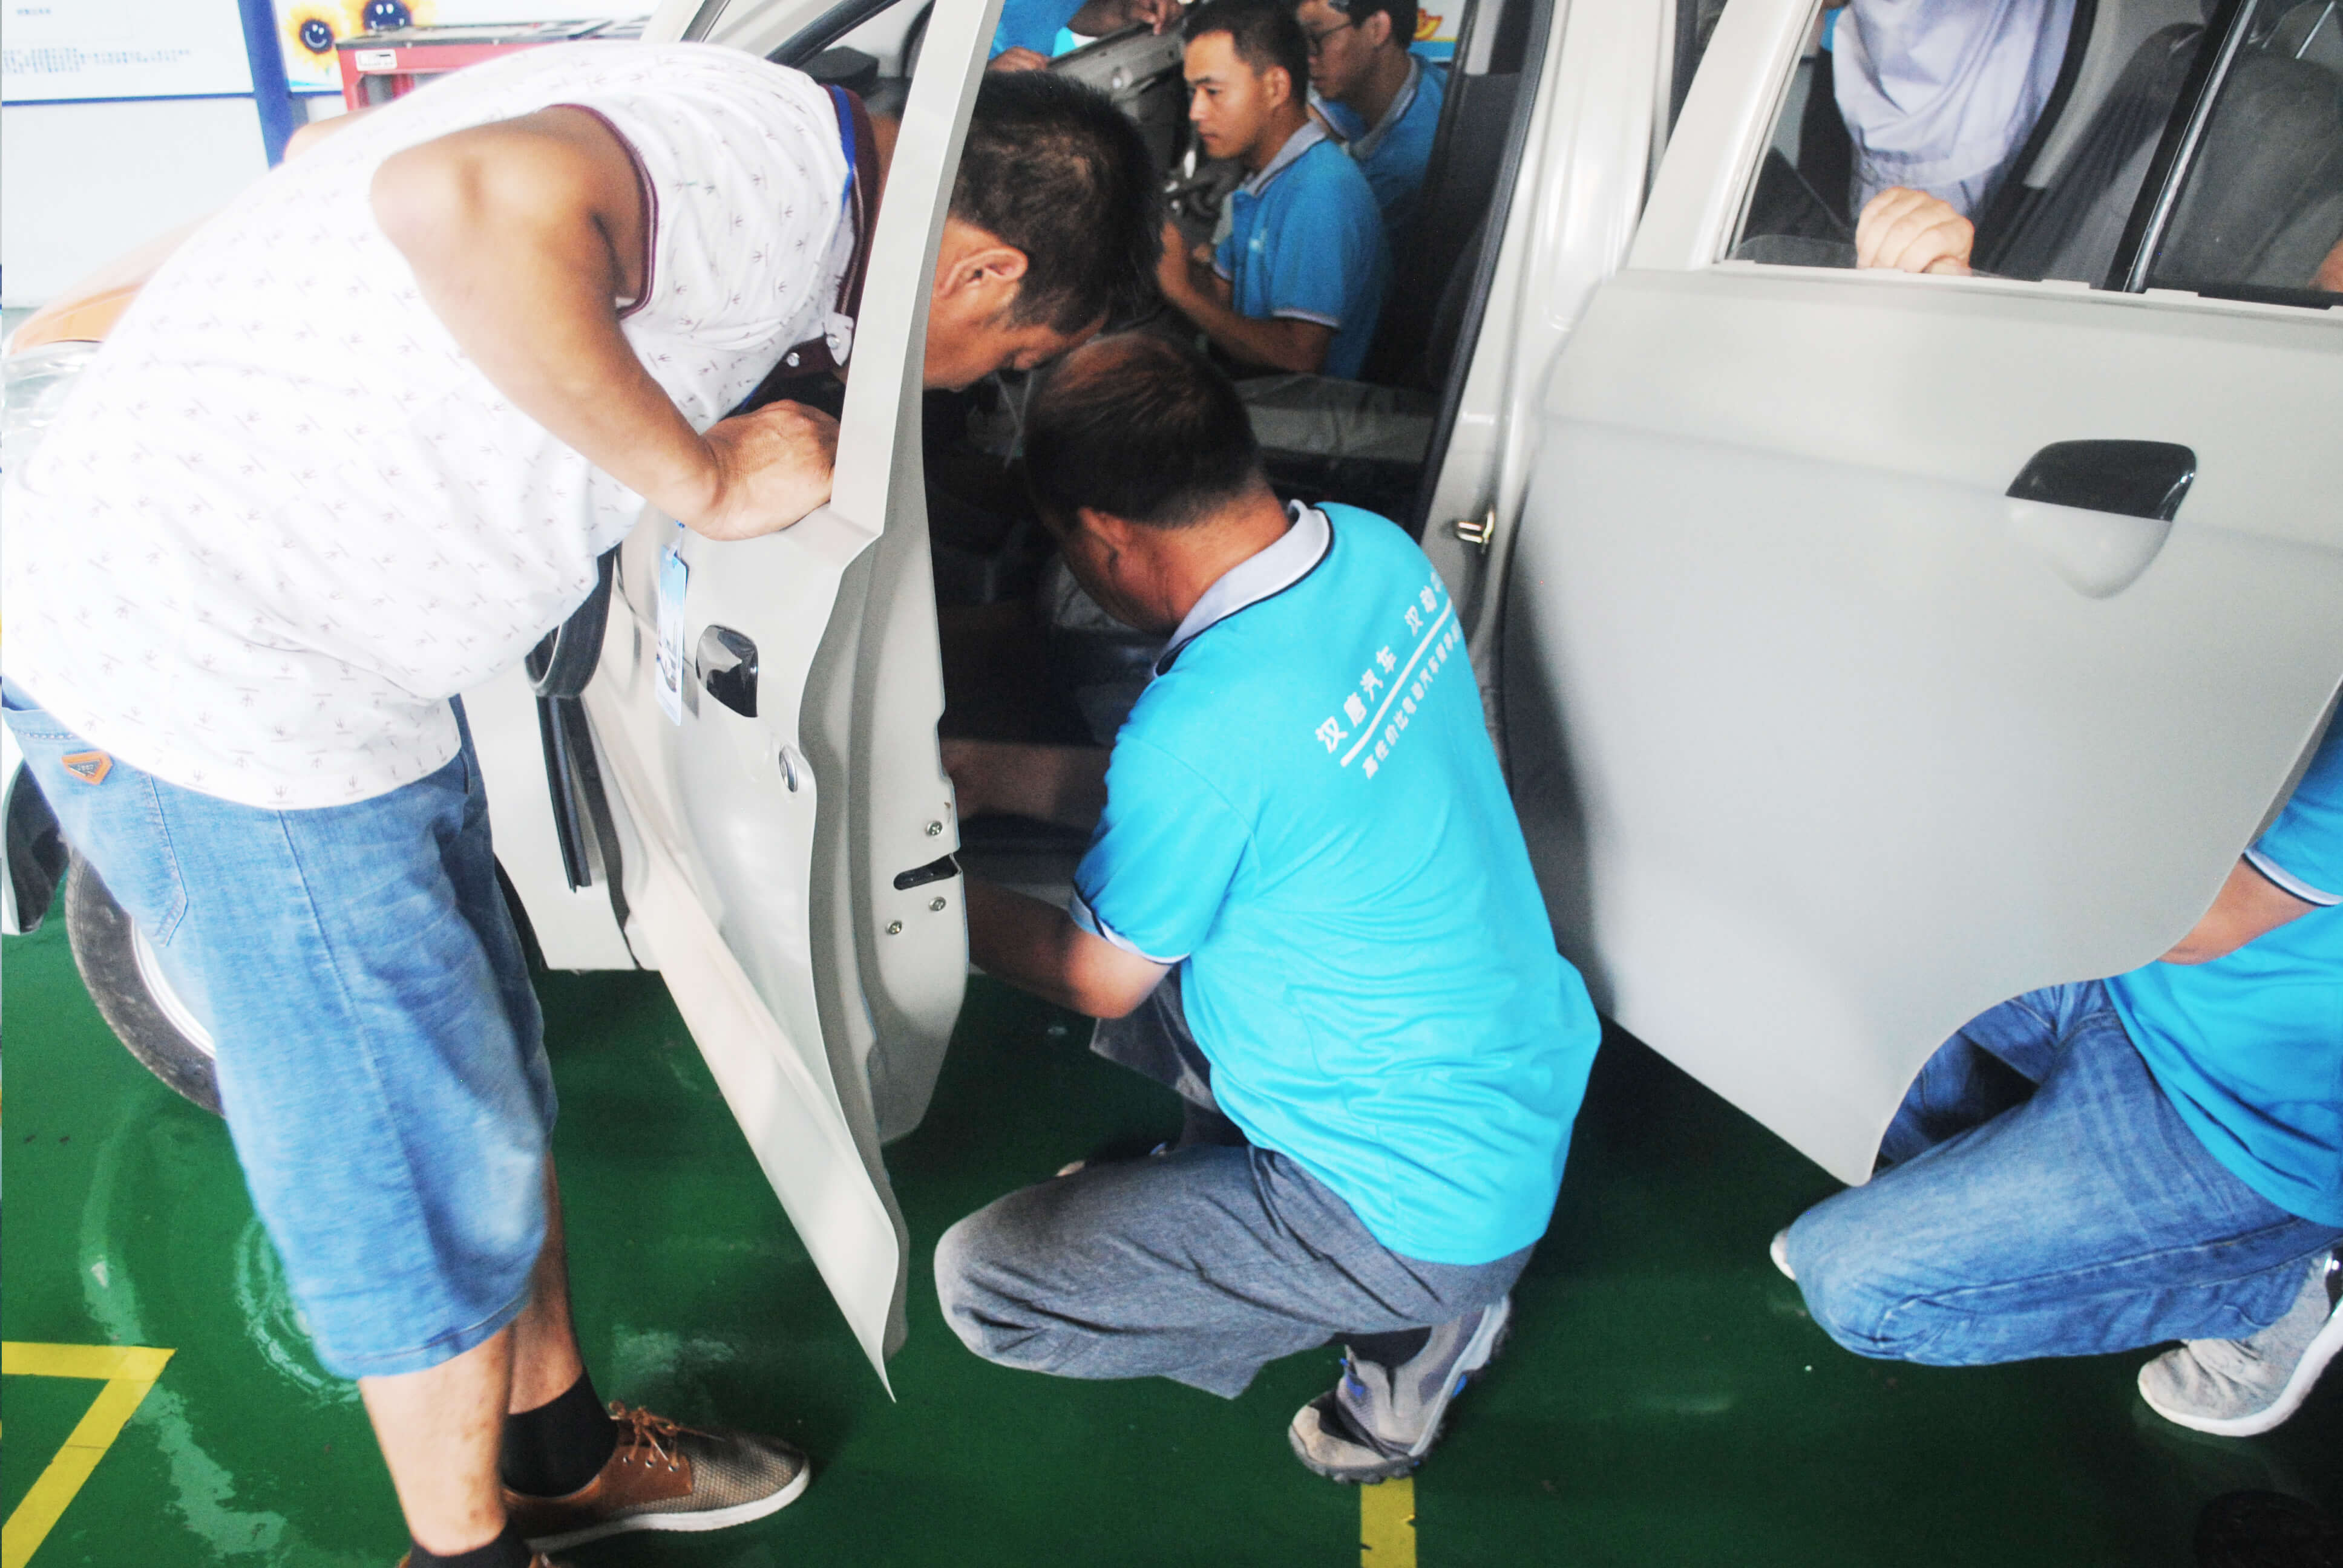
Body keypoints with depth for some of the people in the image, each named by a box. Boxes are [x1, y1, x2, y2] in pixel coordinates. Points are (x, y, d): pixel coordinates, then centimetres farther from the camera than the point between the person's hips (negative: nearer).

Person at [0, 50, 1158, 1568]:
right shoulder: (779, 161, -20)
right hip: (197, 656, -10)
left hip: (331, 638, 10)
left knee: (488, 1086, 19)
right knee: (431, 1166, 4)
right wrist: (704, 479, -25)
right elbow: (469, 200, -41)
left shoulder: (802, 206, 11)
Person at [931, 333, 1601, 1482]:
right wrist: (1007, 778, 9)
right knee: (1137, 922, 19)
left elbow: (1098, 981, -12)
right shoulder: (1377, 550, -7)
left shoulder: (1203, 731, -32)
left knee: (978, 1283, -6)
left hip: (1438, 1201, -9)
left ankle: (1408, 1319, 5)